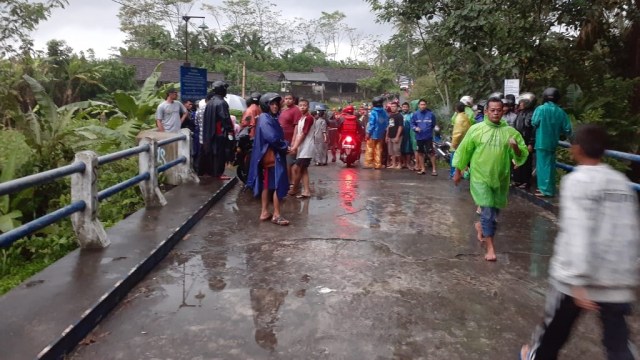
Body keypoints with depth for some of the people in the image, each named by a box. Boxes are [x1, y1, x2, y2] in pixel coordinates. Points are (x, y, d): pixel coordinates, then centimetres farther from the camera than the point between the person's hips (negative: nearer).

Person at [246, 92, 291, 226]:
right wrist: (285, 147, -11)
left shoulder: (272, 118, 15)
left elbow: (278, 136, 16)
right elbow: (272, 138, -23)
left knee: (267, 184, 12)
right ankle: (276, 215, 0)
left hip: (275, 155, 10)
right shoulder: (265, 119, -15)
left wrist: (286, 146, 0)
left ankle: (264, 212, 20)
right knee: (277, 185, -6)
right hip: (271, 156, -10)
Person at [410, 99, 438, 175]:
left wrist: (429, 130, 3)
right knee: (420, 153, 11)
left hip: (428, 136, -3)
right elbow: (412, 123, 4)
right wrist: (415, 128, -14)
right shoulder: (415, 114, 0)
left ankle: (434, 169, 2)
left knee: (431, 153, -6)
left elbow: (433, 124, 8)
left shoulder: (430, 114, -4)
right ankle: (422, 169, 23)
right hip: (419, 137, 3)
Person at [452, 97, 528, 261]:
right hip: (480, 177, -3)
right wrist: (458, 171, 8)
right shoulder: (476, 129, -6)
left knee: (494, 212, 18)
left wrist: (516, 148, -22)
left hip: (501, 178, 3)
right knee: (488, 212, -6)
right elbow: (464, 151, 3)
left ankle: (481, 226, 49)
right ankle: (490, 248, 4)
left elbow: (522, 156, 0)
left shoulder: (510, 131, -2)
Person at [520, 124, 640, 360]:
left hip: (578, 279, -5)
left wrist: (579, 281, -23)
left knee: (555, 327, 18)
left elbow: (578, 232, -21)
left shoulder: (576, 180, -11)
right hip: (618, 280, 5)